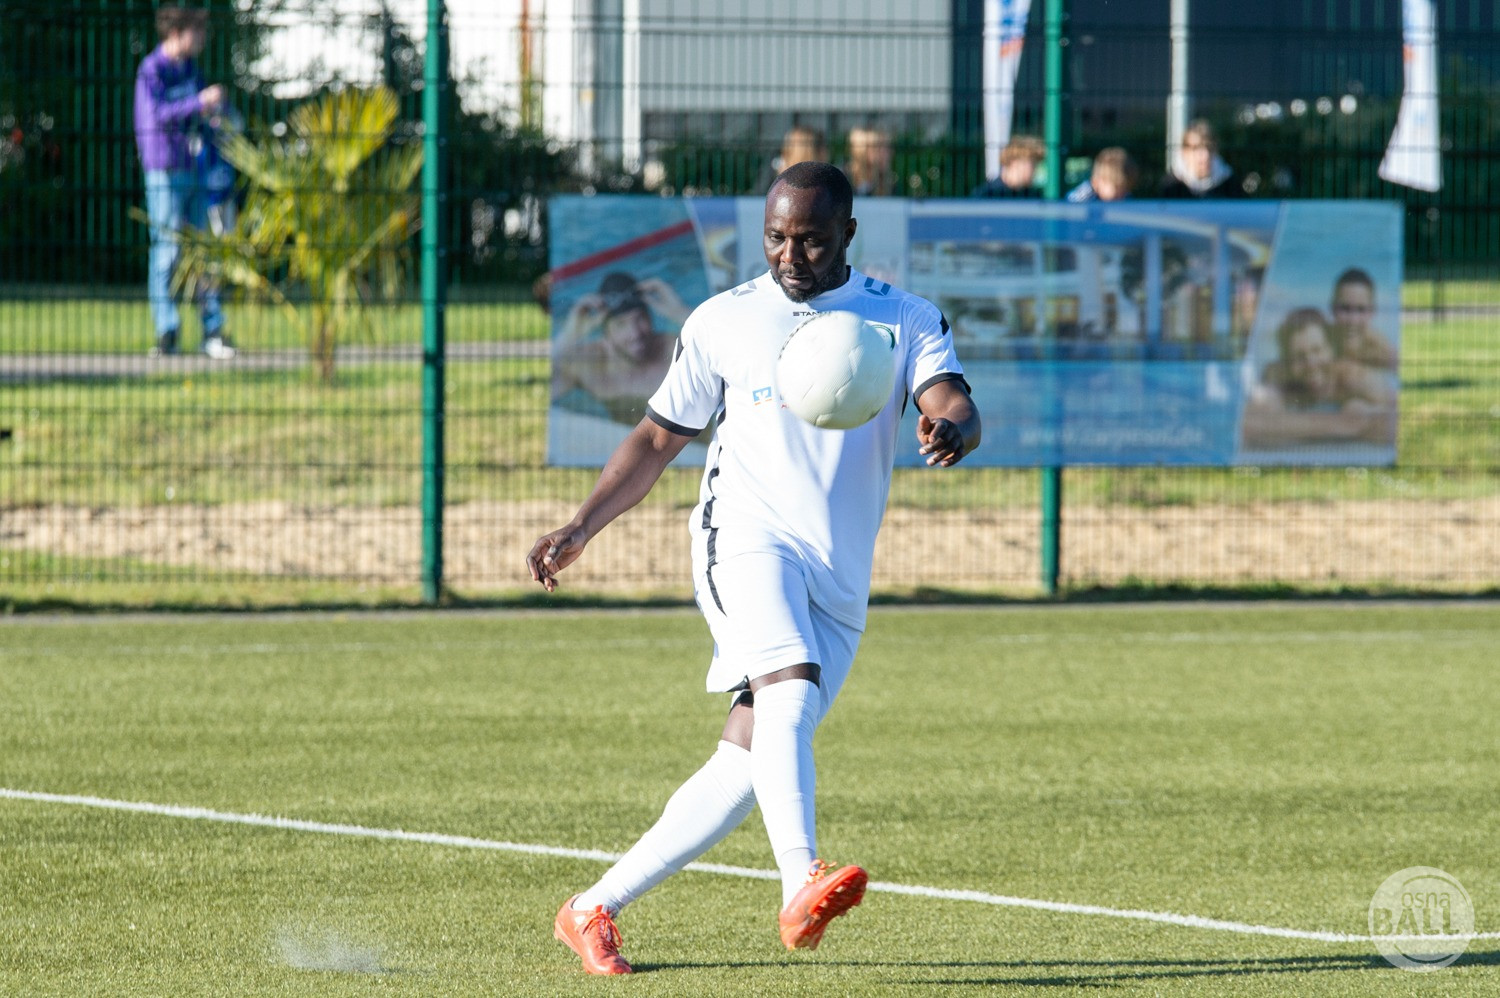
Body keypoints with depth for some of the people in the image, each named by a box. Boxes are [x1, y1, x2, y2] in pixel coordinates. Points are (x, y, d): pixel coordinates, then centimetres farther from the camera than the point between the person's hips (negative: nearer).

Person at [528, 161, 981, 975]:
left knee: (747, 768, 1)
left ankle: (595, 910, 13)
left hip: (839, 582, 2)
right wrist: (582, 528, 8)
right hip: (747, 537, -2)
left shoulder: (906, 320, 9)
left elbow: (954, 405, -8)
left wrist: (952, 430, -33)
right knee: (788, 687, -31)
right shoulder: (724, 322, 10)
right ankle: (802, 886, -48)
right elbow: (659, 437, 17)